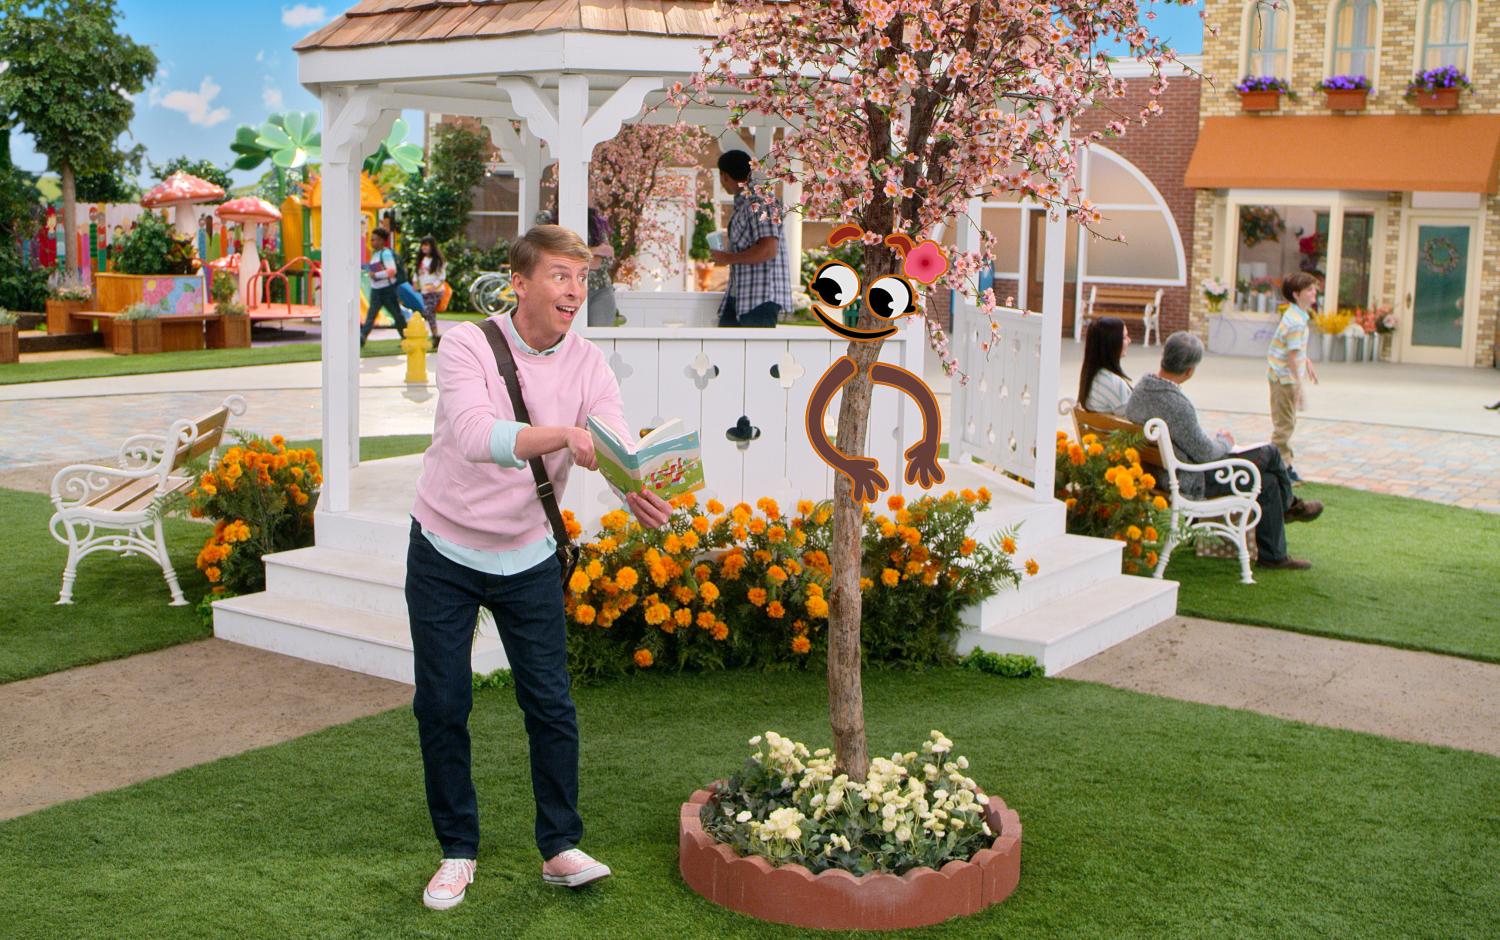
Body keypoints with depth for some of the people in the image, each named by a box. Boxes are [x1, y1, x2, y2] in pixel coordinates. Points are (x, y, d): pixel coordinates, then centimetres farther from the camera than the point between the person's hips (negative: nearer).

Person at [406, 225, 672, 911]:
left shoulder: (587, 365, -7)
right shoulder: (467, 346, -17)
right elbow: (476, 435, -35)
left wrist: (640, 495, -44)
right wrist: (563, 435, -51)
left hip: (528, 558, 2)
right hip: (445, 553, -2)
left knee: (551, 704, 1)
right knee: (441, 706, 5)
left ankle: (560, 848, 15)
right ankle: (458, 851, 21)